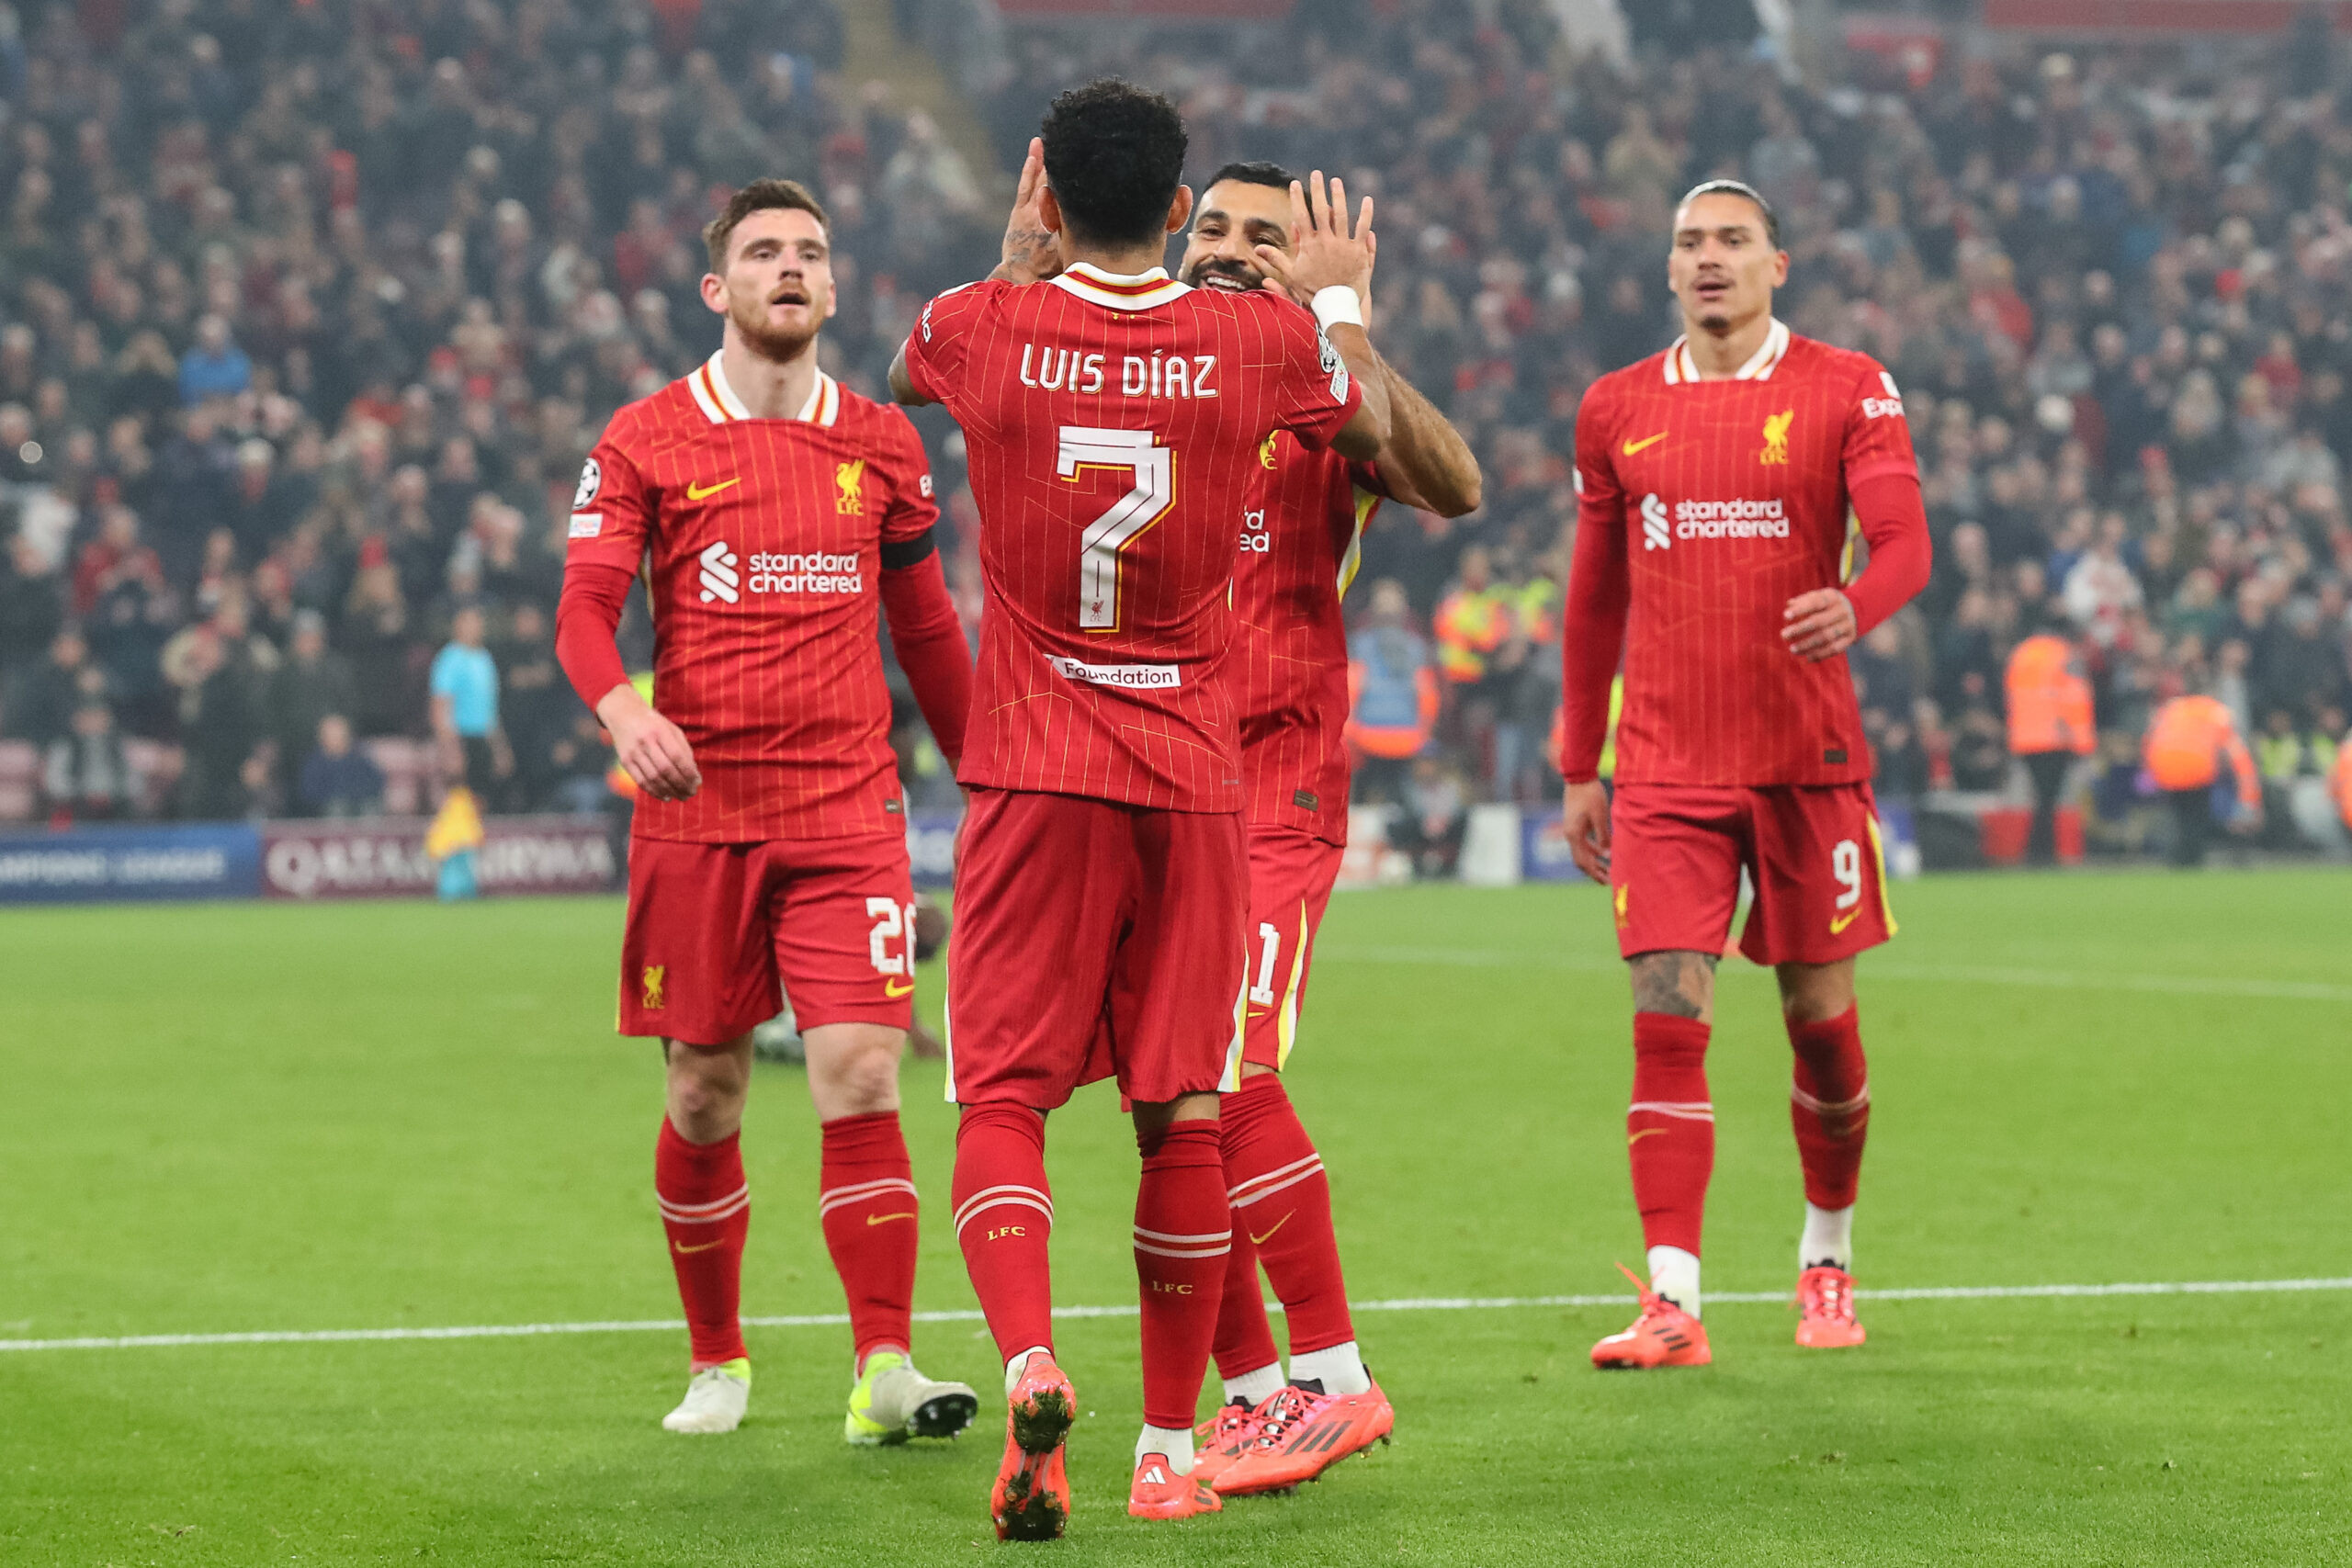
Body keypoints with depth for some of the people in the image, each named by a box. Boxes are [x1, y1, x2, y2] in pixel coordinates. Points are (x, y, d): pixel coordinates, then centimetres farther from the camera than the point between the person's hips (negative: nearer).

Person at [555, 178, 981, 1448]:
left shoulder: (880, 446, 10)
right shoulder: (646, 441, 2)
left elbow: (926, 630, 19)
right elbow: (584, 607, -7)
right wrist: (623, 711, -27)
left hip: (847, 811, 1)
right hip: (697, 809, -1)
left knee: (862, 1078, -11)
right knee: (705, 1097, 6)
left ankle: (883, 1370, -14)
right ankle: (717, 1363, 21)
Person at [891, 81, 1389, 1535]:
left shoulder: (983, 326, -4)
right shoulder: (1259, 339, -1)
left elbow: (913, 372, 23)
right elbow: (1376, 427, 22)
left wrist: (1016, 261, 36)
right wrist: (1341, 300, 37)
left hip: (1036, 774, -1)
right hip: (1197, 776, 1)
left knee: (1002, 1097, 0)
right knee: (1185, 1114, 8)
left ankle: (1030, 1361, -26)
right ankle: (1170, 1449, 12)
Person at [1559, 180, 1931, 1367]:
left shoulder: (1847, 390, 1)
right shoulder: (1617, 409, 10)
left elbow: (1905, 542, -9)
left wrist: (1853, 606, -32)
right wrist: (1579, 770, 16)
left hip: (1806, 756, -1)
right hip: (1667, 768, 1)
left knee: (1820, 1018, 7)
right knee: (1667, 1022, -9)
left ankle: (1828, 1257, 29)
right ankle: (1672, 1302, -13)